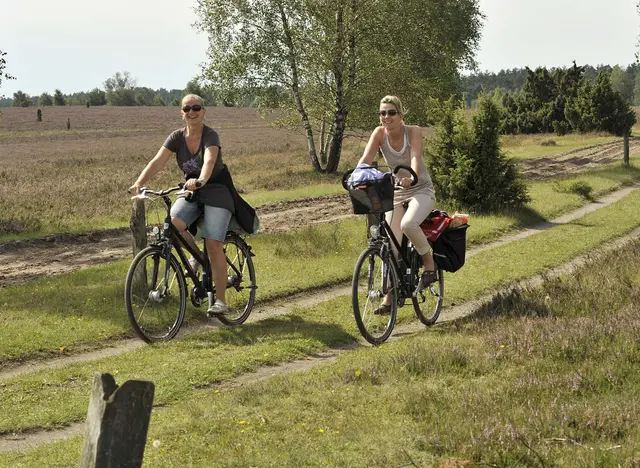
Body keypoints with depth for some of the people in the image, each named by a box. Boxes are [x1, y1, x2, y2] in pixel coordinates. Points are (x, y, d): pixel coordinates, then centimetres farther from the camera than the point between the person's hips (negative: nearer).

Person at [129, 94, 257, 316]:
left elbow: (209, 161, -36)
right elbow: (158, 162, -14)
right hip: (191, 191, 4)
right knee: (172, 223, -26)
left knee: (214, 246, -14)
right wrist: (139, 183, -31)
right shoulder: (177, 137, -3)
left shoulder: (210, 135, -17)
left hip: (217, 190, -4)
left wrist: (201, 180, -57)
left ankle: (220, 300, -5)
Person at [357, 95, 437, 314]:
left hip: (421, 190, -4)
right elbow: (366, 159, -20)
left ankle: (429, 263, -9)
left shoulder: (413, 132, -18)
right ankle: (389, 297, 4)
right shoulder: (379, 133, -9)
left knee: (408, 223, -34)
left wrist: (412, 177, -54)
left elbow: (415, 157, -33)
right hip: (396, 192, 4)